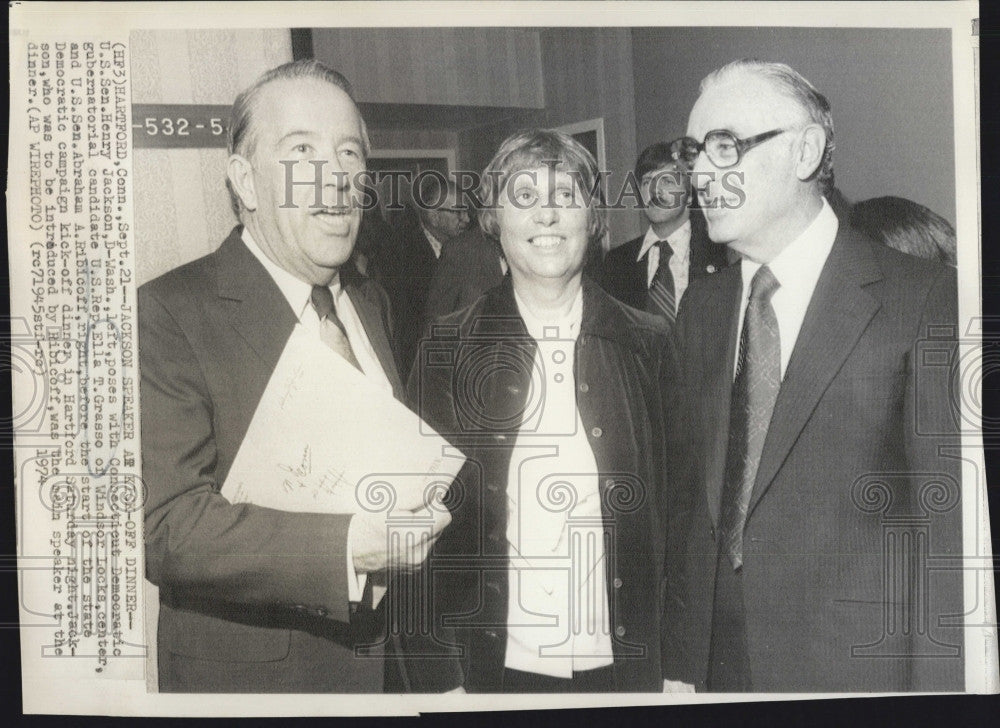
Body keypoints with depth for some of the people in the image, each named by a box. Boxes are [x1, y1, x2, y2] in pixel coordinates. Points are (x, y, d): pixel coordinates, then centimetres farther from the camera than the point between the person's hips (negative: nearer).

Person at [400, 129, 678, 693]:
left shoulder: (648, 344, -1)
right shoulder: (448, 348, -4)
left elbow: (676, 507, 2)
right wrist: (437, 674, -6)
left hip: (620, 660, 1)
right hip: (496, 663, 0)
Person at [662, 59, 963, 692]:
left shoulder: (928, 300, -12)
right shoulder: (702, 305, 4)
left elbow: (947, 528, -13)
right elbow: (693, 494, 5)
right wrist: (682, 665, 3)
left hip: (860, 667, -4)